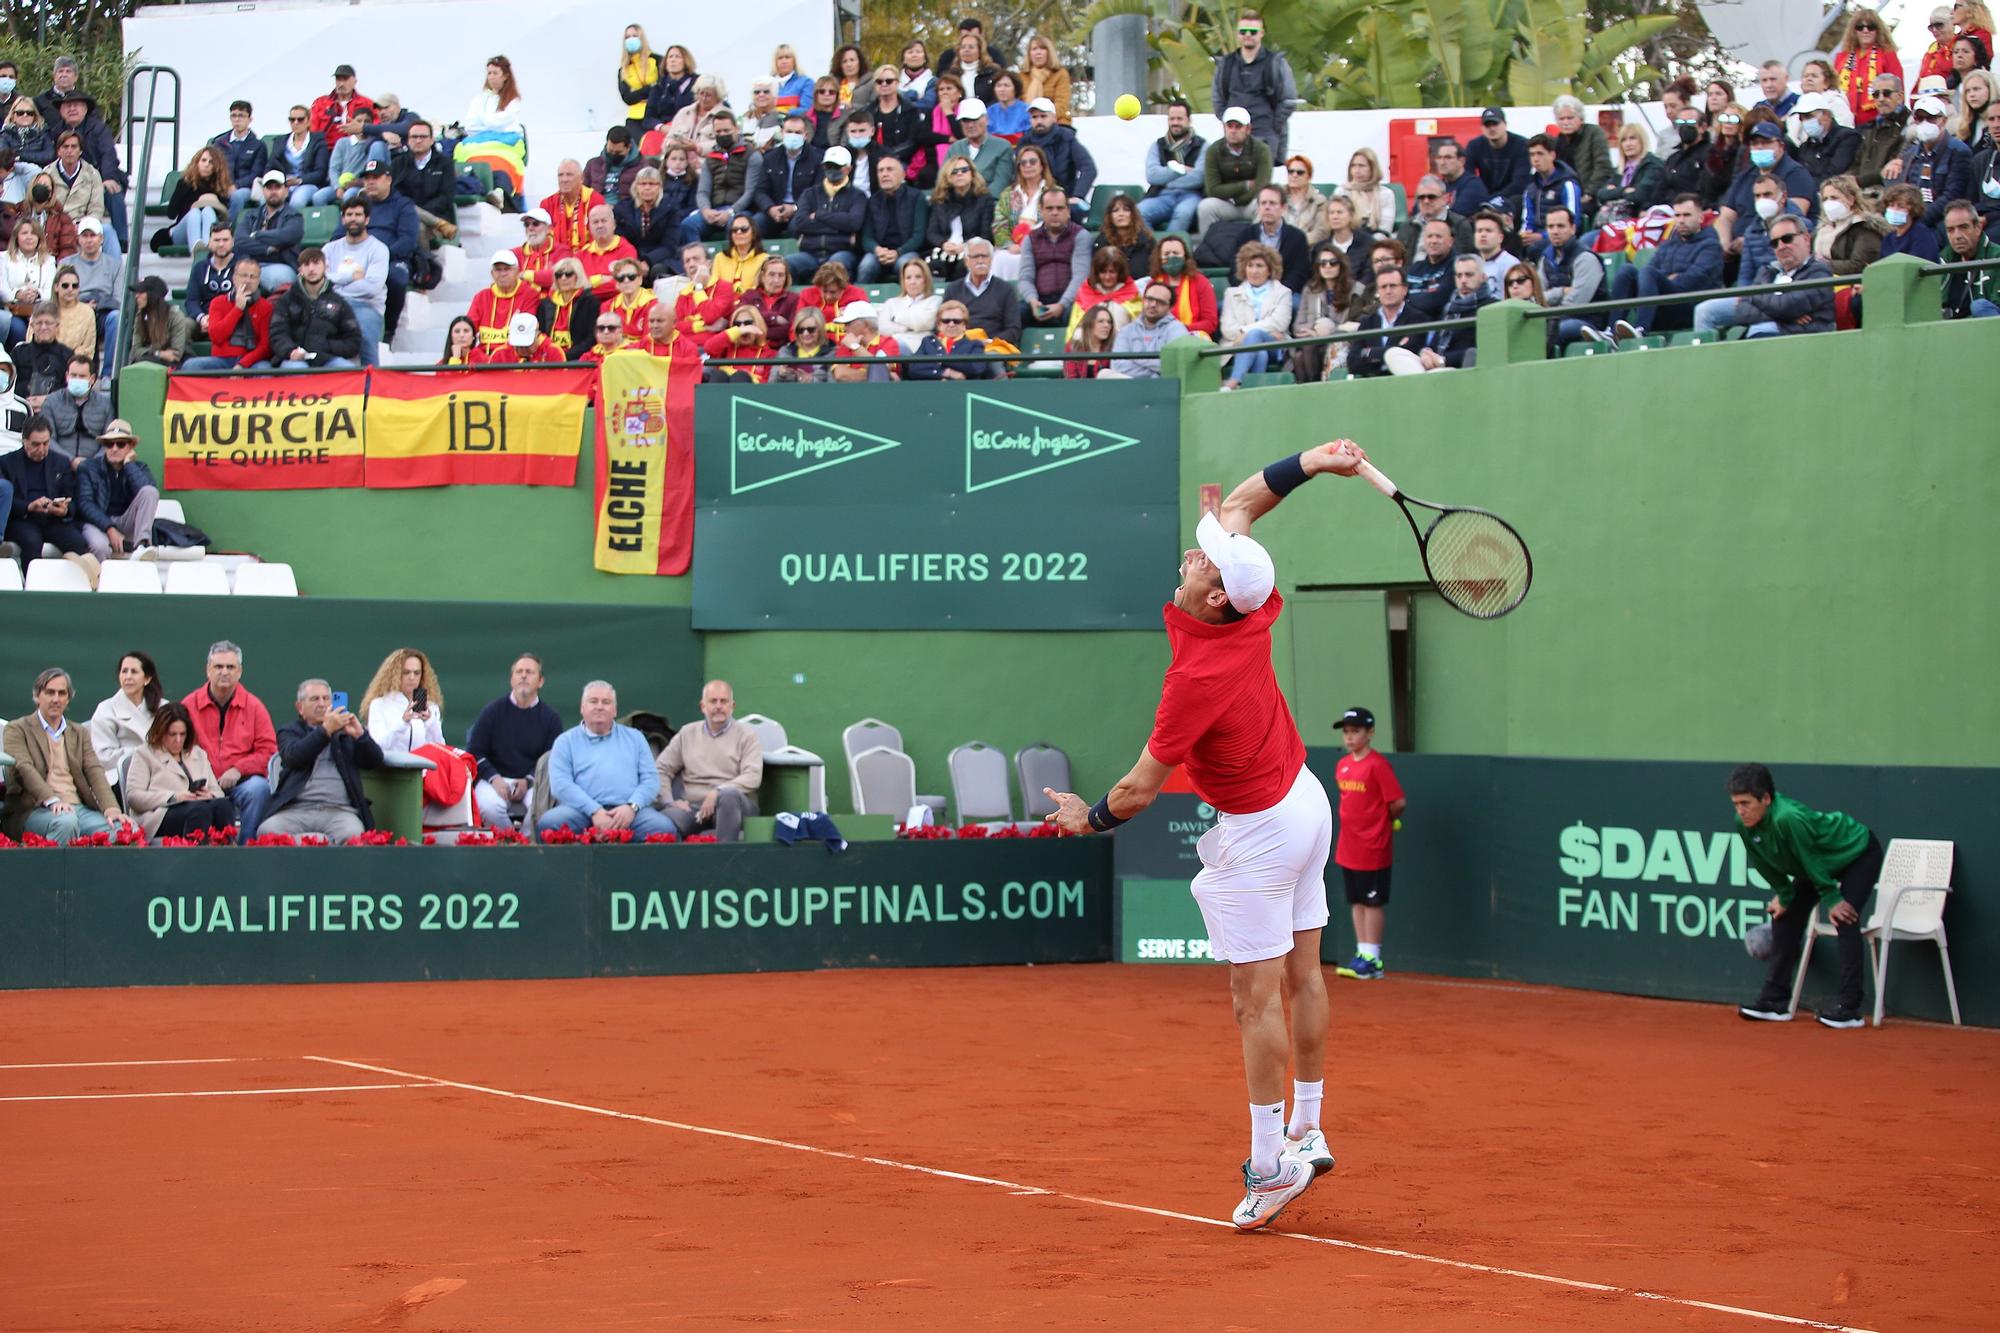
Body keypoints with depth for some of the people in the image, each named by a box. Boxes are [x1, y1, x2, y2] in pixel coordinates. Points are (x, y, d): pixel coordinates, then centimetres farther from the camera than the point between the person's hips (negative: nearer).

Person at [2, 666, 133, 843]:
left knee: (122, 830, -25)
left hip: (79, 808, 4)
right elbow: (25, 768, -7)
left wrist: (111, 809, -11)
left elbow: (95, 772, 9)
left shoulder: (80, 734, 23)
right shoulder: (17, 730, 9)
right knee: (66, 822, -39)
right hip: (34, 810, -4)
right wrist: (52, 801, -26)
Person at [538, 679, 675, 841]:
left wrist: (632, 807, -10)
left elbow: (650, 779, 12)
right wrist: (595, 811, -14)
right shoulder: (566, 741, 17)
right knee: (549, 823, -34)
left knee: (664, 827, -32)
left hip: (627, 810, 1)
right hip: (582, 809, -1)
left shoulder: (634, 738, 23)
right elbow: (560, 784, 1)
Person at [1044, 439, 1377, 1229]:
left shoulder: (1199, 677, -30)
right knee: (1302, 978, 14)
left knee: (1258, 998, -4)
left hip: (1258, 831, -9)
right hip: (1304, 800, 9)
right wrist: (1309, 463, -4)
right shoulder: (1255, 613, -11)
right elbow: (1240, 507, 6)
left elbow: (1140, 790, -21)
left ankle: (1272, 1164, -1)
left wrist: (1091, 818, -2)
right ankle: (1306, 1133, 22)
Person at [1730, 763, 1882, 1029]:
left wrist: (1832, 899, -20)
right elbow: (1766, 866, -1)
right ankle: (1775, 1000, 10)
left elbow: (1811, 861, -30)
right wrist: (1784, 895, 0)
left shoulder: (1788, 818, -41)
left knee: (1843, 919, -22)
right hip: (1822, 863, 9)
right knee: (1784, 915, 4)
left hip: (1860, 852, -8)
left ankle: (1849, 1008, -19)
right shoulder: (1744, 825, -18)